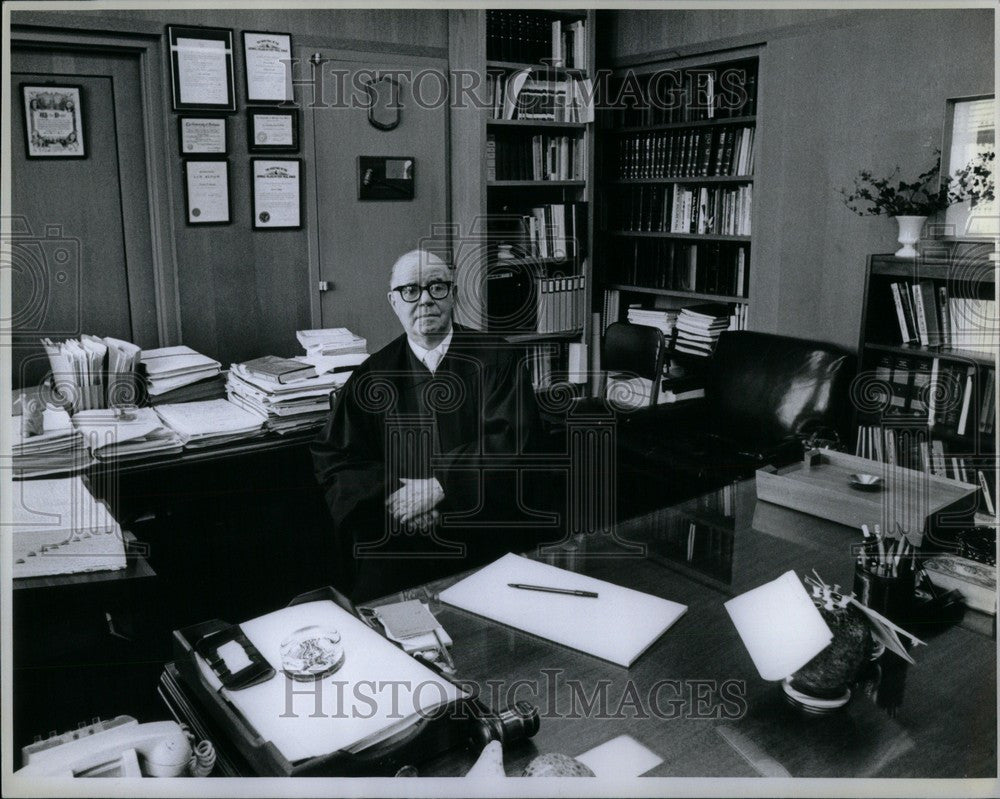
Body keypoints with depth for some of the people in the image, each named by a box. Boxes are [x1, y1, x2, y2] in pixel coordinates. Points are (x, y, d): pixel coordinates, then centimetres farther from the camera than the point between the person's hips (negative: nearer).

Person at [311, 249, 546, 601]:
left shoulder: (494, 358, 6)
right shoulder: (373, 375, 10)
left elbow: (510, 440, -6)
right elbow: (333, 460, 5)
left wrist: (439, 486, -13)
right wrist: (394, 496, -12)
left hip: (490, 539, -1)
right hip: (396, 546, 1)